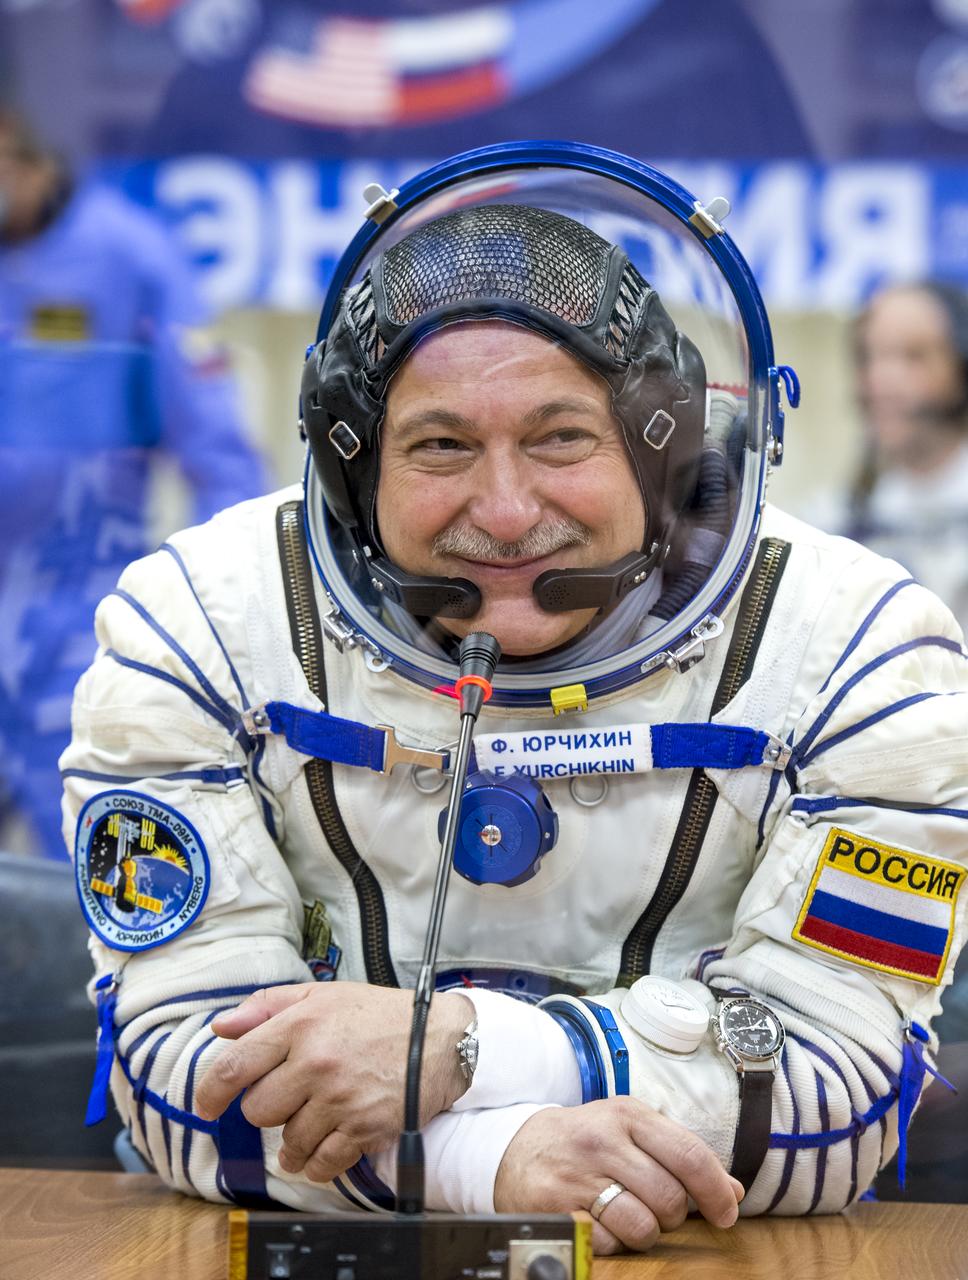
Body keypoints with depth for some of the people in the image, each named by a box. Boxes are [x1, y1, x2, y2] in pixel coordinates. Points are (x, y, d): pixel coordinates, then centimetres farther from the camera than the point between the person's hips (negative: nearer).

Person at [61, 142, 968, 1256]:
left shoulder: (854, 653, -6)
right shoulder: (197, 633, -4)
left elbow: (849, 1084, -11)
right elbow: (176, 1047, -11)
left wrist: (457, 1047, -21)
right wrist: (495, 1158, -27)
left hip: (710, 1263, 0)